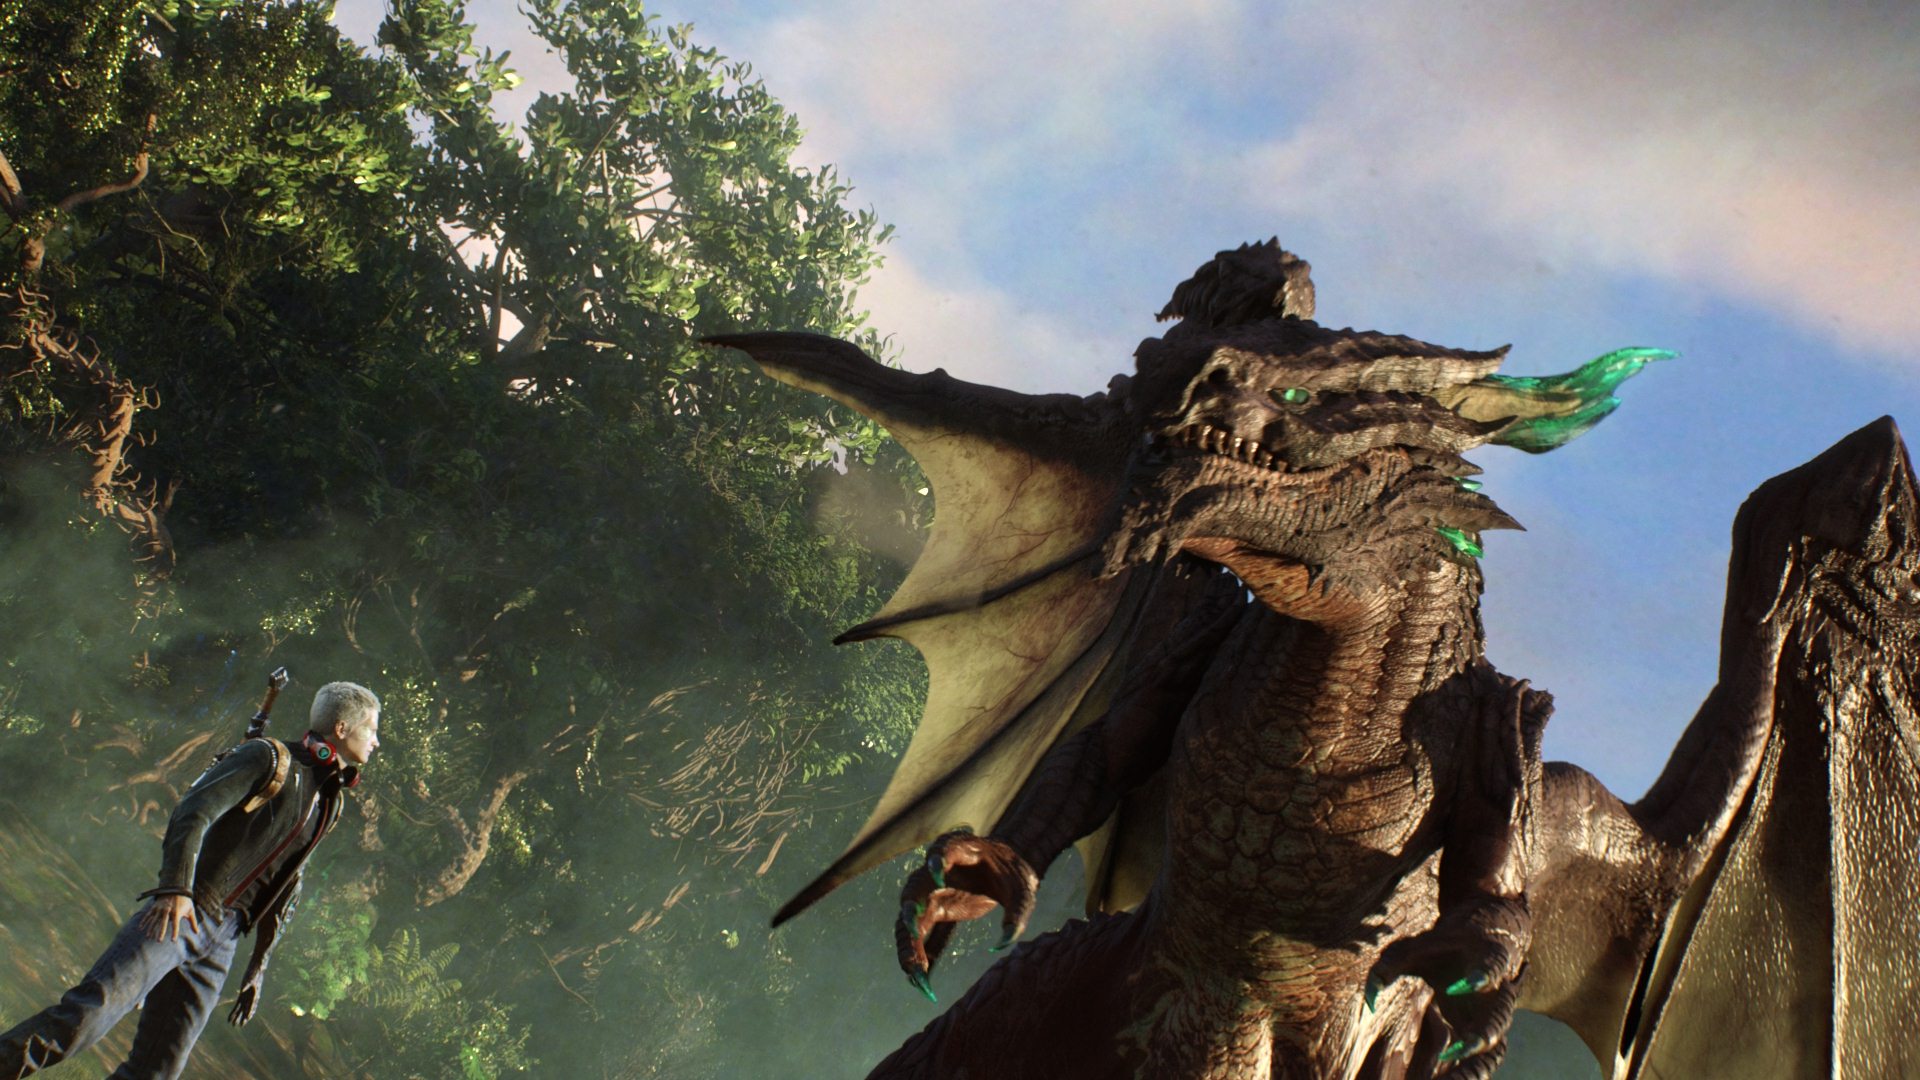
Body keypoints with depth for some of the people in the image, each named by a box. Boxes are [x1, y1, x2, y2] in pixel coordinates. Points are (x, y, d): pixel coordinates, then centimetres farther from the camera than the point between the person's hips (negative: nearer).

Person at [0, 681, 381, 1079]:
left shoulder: (327, 805, 19)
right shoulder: (270, 759, -1)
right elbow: (193, 813, -13)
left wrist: (258, 967, 20)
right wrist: (175, 889, -26)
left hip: (221, 941, 6)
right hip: (177, 913, -6)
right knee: (88, 1014, -23)